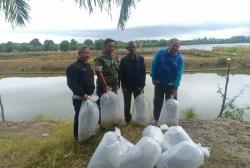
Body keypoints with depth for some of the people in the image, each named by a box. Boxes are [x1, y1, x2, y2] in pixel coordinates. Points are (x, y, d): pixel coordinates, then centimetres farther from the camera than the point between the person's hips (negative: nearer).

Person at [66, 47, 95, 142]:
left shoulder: (88, 66, 13)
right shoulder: (74, 67, -15)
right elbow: (71, 83, -22)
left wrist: (92, 91, 14)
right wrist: (82, 94, -25)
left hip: (88, 96, 8)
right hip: (79, 97, -8)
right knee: (79, 116, 2)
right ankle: (77, 136, 20)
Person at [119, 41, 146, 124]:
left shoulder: (141, 59, 1)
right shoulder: (124, 60, -2)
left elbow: (143, 73, 0)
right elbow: (121, 74, -3)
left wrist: (142, 85, -7)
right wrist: (123, 87, -8)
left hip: (138, 86, 1)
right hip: (127, 86, -1)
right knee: (127, 105, 8)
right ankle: (128, 121, 24)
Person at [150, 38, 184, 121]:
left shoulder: (179, 59, -9)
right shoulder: (160, 53, -8)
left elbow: (179, 74, -13)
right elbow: (154, 65, -5)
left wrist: (175, 87, -20)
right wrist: (153, 77, -8)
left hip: (171, 85, 0)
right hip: (159, 83, 0)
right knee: (157, 102, 10)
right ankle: (156, 120, 27)